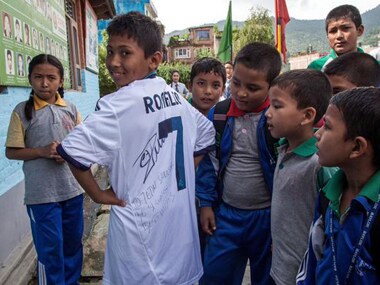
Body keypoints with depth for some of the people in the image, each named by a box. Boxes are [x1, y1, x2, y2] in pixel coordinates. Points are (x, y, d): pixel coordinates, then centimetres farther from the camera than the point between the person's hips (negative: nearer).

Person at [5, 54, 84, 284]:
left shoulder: (71, 110, 3)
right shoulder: (22, 111, -5)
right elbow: (11, 152, -3)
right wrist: (42, 151, -17)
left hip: (73, 188, 4)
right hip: (41, 194, -3)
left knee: (73, 241, 18)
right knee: (50, 248, 6)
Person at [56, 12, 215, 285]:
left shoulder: (119, 104, -19)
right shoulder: (175, 97, 1)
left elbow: (73, 150, -25)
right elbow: (207, 133, 13)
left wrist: (98, 193, -11)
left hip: (141, 226, -6)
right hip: (181, 218, 6)